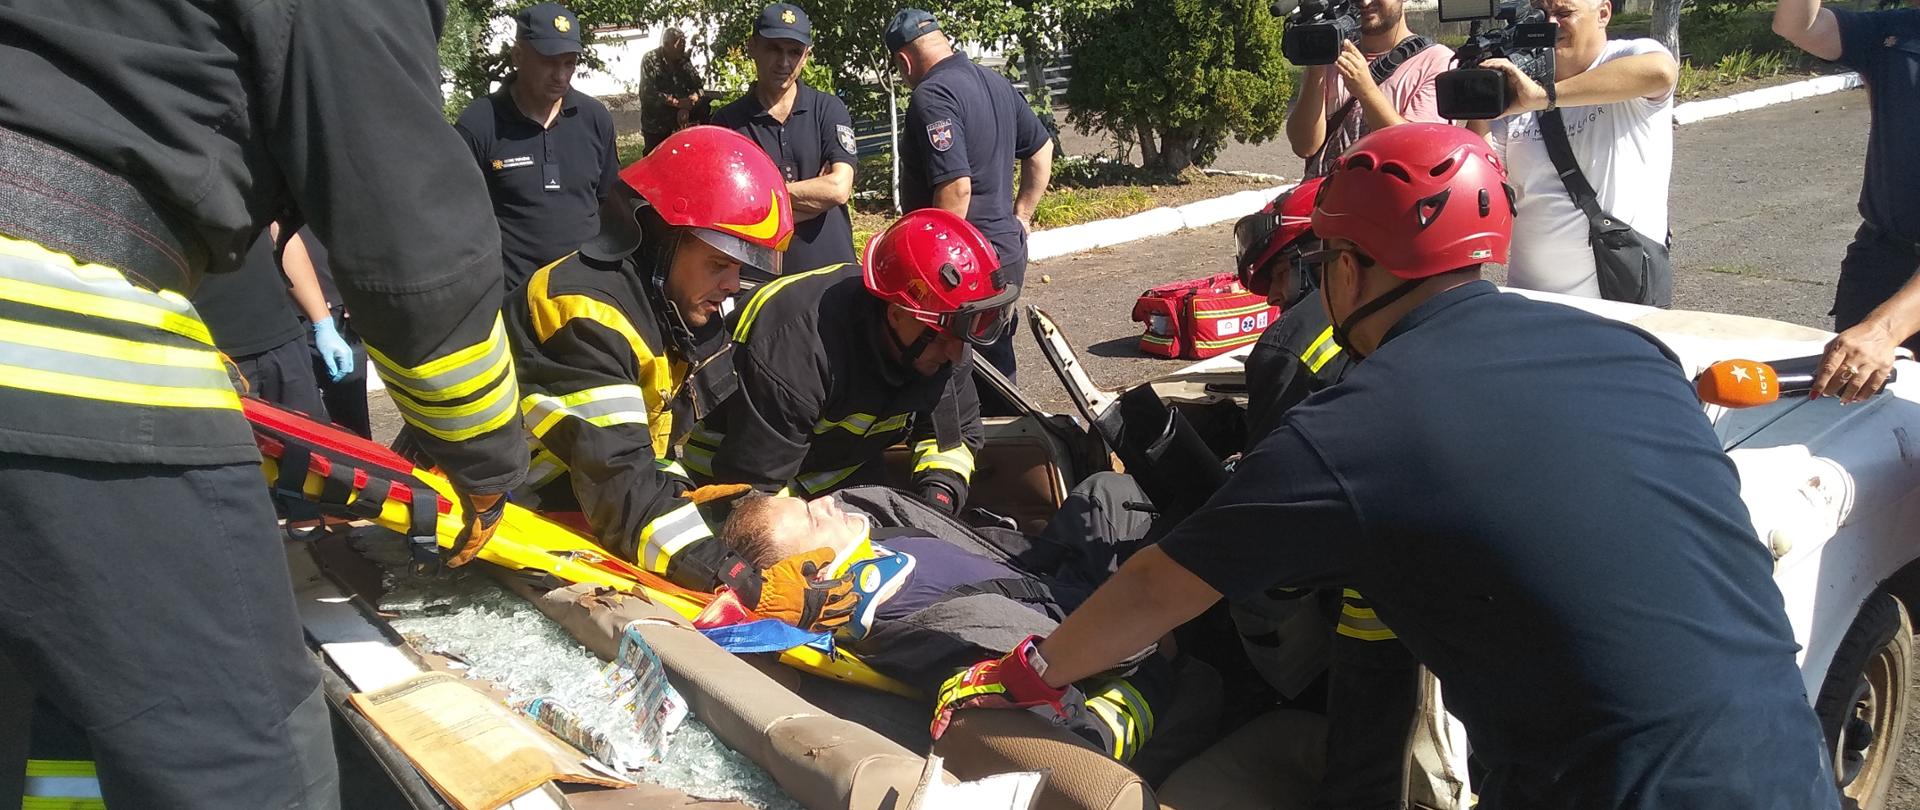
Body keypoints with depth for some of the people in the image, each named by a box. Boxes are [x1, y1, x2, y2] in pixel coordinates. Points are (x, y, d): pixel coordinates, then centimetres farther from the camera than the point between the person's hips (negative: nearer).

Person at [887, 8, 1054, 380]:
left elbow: (955, 187, -25)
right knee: (997, 374, 18)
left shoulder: (931, 96, -17)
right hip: (1007, 252, 9)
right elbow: (1041, 149, 22)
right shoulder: (996, 83, 11)